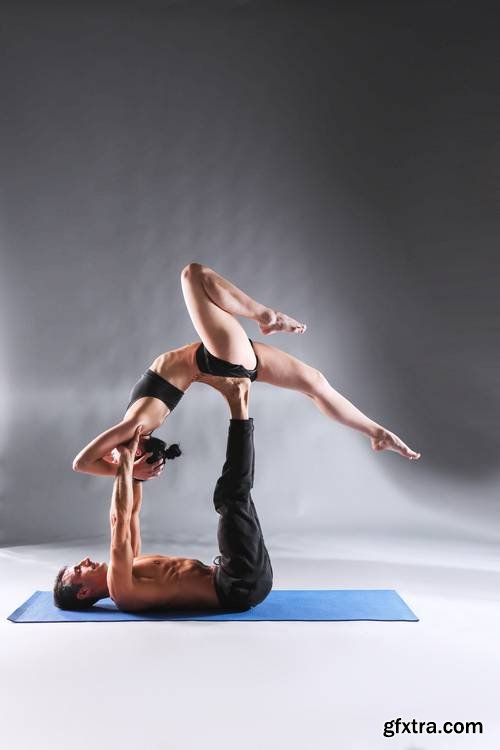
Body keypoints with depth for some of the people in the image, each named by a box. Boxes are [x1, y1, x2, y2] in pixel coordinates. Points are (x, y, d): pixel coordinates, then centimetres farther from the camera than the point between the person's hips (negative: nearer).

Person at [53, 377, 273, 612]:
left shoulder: (126, 571, 19)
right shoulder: (120, 589, -11)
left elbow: (131, 513, 24)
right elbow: (119, 521, -21)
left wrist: (134, 468, 13)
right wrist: (125, 461, -17)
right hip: (240, 586, -8)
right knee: (232, 498, -21)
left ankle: (238, 401, 3)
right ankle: (237, 403, -12)